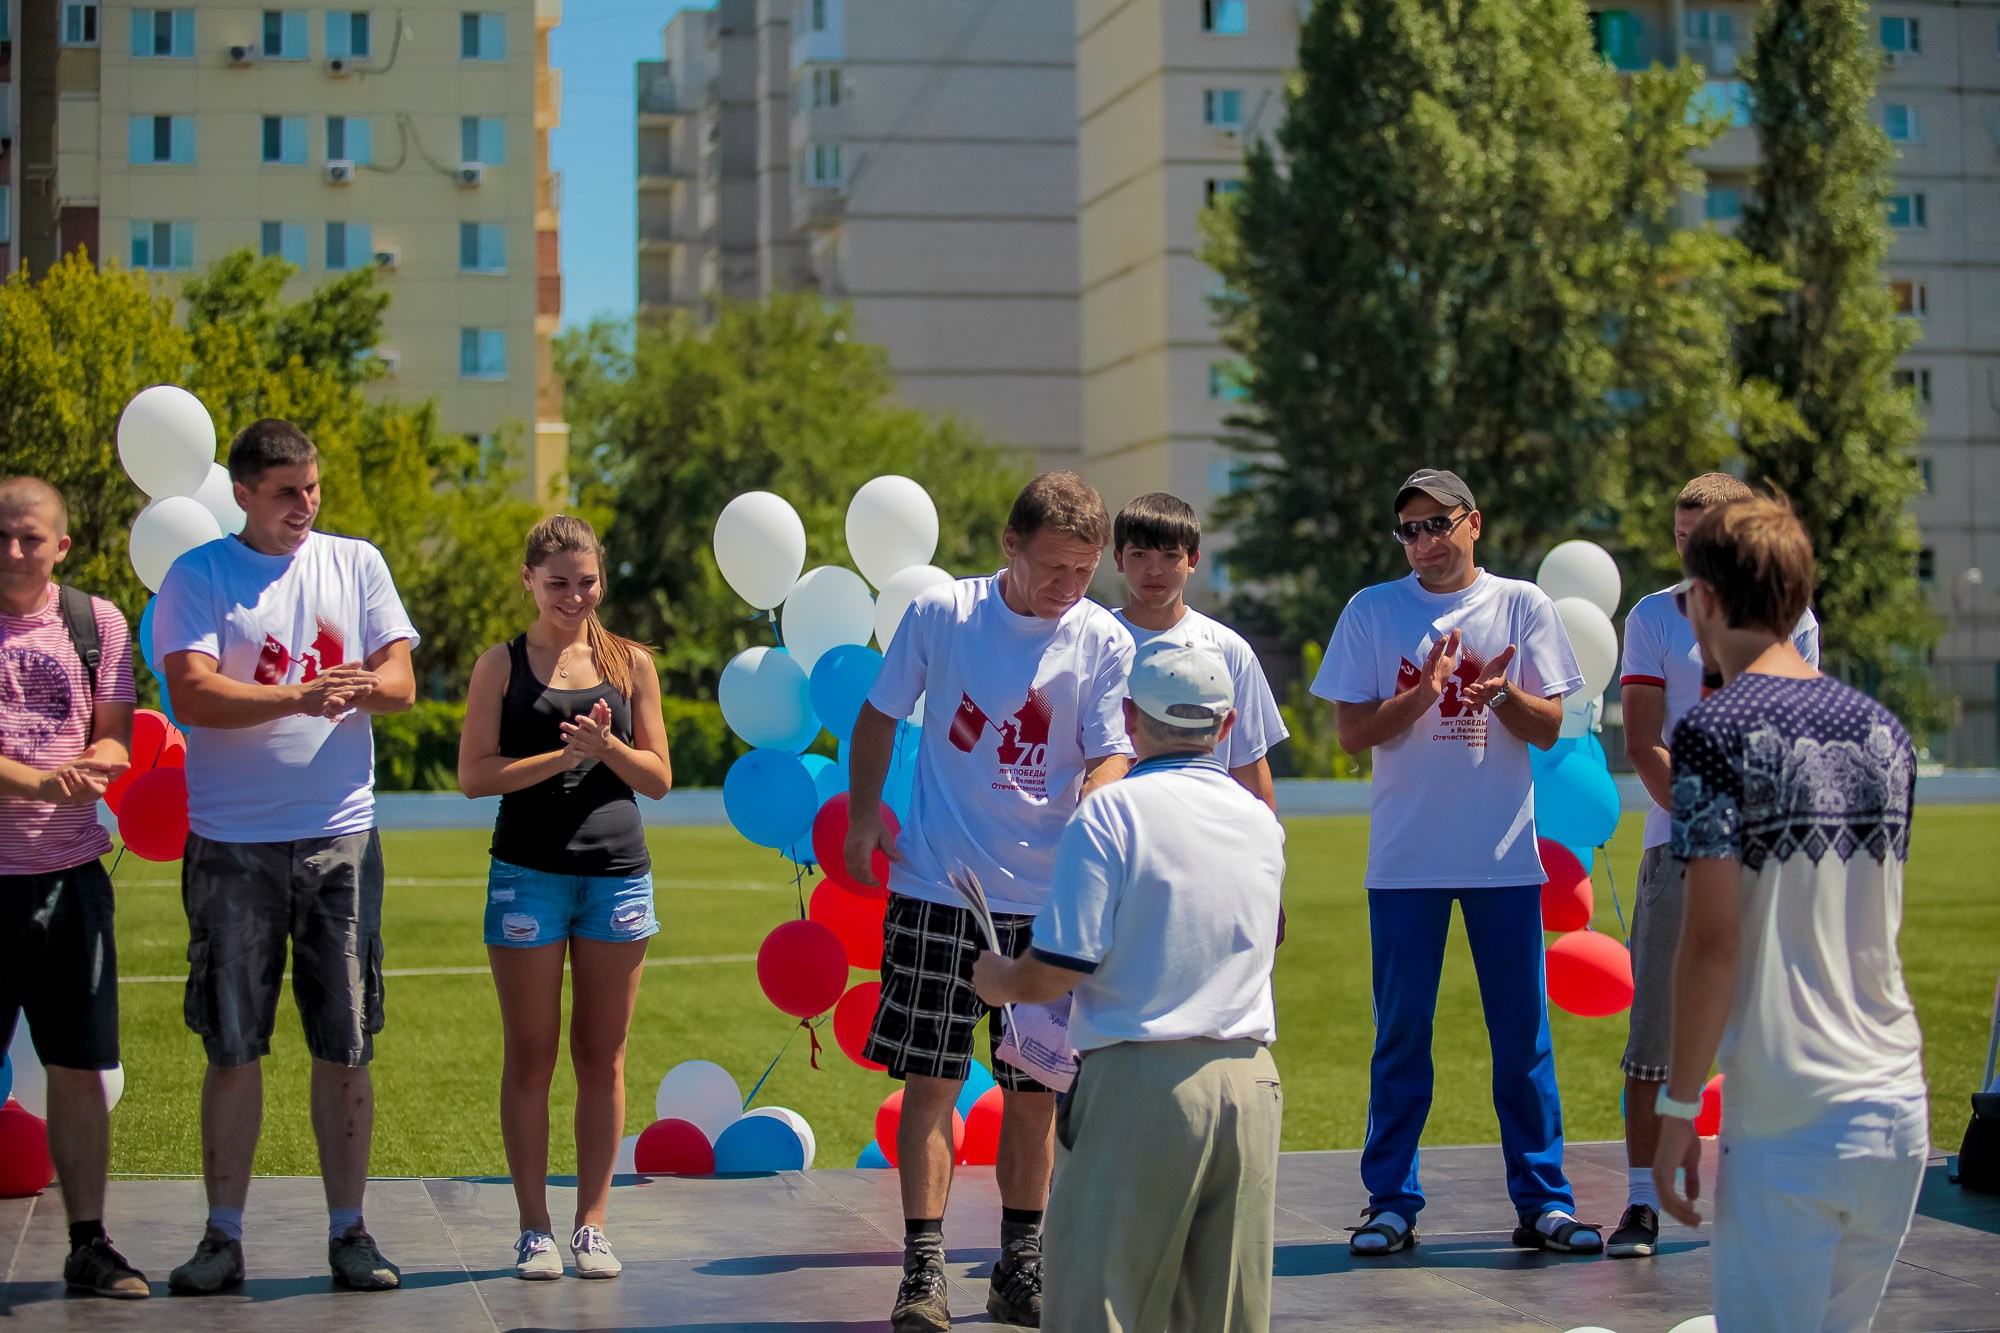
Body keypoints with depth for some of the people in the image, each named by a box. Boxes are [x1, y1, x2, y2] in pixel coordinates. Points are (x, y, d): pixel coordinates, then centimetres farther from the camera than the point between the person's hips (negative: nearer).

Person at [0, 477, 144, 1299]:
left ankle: (88, 1245, 14)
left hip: (70, 873, 2)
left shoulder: (96, 622, 7)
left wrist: (88, 766, -17)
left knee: (80, 1069, 5)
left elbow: (115, 742, 6)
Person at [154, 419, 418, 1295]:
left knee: (345, 1047, 3)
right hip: (232, 842, -2)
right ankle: (224, 1237, 12)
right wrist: (299, 698, -24)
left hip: (339, 835, 2)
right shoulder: (199, 576, 2)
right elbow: (193, 696, -10)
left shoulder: (356, 564, 10)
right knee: (233, 1048, 3)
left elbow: (402, 682, 4)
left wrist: (364, 686, -19)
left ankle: (348, 1231, 12)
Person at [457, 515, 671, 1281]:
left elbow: (659, 779, 7)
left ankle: (591, 1224, 13)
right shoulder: (502, 665, 4)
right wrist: (561, 756, -14)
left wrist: (607, 746, -11)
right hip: (528, 873, -2)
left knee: (602, 1057, 5)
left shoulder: (630, 663, 9)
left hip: (617, 871, 2)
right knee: (530, 1057, 2)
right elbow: (474, 775, -4)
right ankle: (534, 1228, 9)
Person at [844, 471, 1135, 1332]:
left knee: (1035, 1089, 8)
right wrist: (863, 814, 0)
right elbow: (880, 715, 9)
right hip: (936, 888, -2)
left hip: (1046, 898, 2)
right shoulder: (939, 613, -3)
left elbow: (1109, 756, -4)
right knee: (931, 1077, -5)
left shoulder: (1104, 641, -2)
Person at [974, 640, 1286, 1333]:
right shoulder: (1262, 821, 10)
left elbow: (1058, 970, -14)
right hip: (1249, 1084, 5)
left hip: (1140, 1080, -5)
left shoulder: (1108, 813, -7)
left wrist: (999, 981, 8)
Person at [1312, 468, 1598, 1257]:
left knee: (1523, 1034, 3)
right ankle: (1391, 1202, 11)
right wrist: (1425, 691, -15)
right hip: (1405, 857, 0)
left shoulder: (1522, 606, 5)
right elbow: (1352, 733, 0)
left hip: (1505, 855, 0)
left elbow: (1548, 728, 2)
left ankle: (1542, 1200, 10)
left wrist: (1499, 693, -18)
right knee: (1400, 1035, 4)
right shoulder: (1372, 612, 4)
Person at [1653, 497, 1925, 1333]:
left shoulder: (1715, 733, -9)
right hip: (1899, 1109, 6)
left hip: (1787, 1127, -6)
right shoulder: (1884, 731, 10)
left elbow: (1713, 940, -13)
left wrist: (1679, 1107, -8)